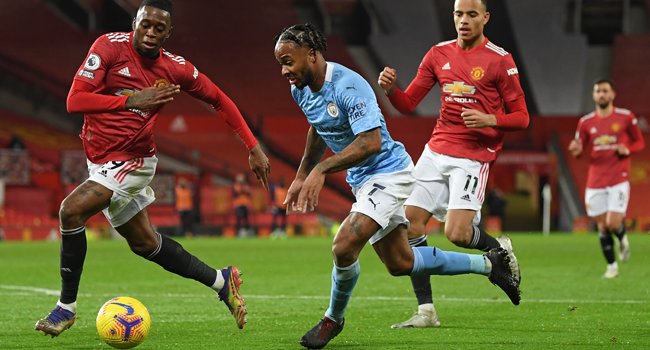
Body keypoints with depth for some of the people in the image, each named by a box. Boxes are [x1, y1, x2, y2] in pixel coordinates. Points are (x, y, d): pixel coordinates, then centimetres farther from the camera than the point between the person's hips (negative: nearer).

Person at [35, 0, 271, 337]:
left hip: (132, 161, -3)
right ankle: (221, 281, 33)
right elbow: (75, 100, -16)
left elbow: (219, 100, 9)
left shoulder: (177, 69, -7)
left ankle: (66, 306, -10)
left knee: (71, 209, -24)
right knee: (143, 242, 14)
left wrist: (253, 148, 7)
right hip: (99, 159, 3)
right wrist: (132, 100, -24)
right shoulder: (110, 46, -10)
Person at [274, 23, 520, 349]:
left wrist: (322, 169, -37)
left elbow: (371, 142, -33)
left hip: (388, 172, -10)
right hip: (362, 181, 10)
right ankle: (489, 264, 29)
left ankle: (333, 318, 3)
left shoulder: (349, 86, -26)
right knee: (399, 263, 13)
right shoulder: (301, 90, 1)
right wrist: (302, 176, 19)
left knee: (345, 246, -24)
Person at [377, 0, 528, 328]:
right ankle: (426, 311, 5)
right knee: (409, 225, -4)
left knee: (456, 233, -19)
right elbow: (408, 104, 10)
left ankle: (499, 248, 16)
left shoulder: (500, 60, -5)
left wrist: (489, 120, -21)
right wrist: (390, 89, -11)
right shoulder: (439, 54, 9)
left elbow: (521, 117, -3)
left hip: (474, 156, -5)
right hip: (436, 150, 5)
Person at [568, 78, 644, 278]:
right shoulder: (586, 123, 6)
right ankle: (611, 266, 19)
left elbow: (640, 142, 10)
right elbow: (578, 151, 12)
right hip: (595, 182, 3)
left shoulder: (626, 117, 0)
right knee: (603, 226, 3)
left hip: (619, 180, -2)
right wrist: (577, 151, -12)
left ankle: (622, 239, 21)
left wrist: (627, 149, -12)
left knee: (613, 224, -14)